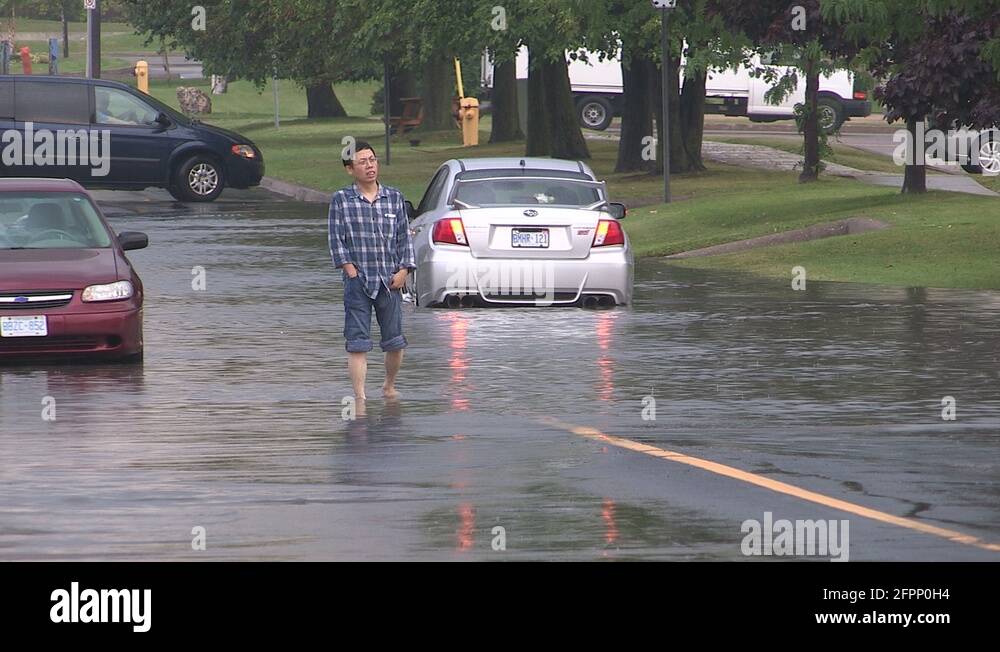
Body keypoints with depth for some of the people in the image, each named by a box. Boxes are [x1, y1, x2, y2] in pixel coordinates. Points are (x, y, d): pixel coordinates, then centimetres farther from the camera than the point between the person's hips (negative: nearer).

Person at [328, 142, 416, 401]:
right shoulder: (341, 200, 1)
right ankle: (359, 396, -6)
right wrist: (351, 271, -10)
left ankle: (389, 386, 29)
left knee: (395, 341, 8)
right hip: (358, 281, -3)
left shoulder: (394, 198, 9)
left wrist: (404, 270, -1)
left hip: (390, 281, 3)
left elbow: (405, 238, 10)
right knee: (357, 343, -6)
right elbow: (336, 240, -1)